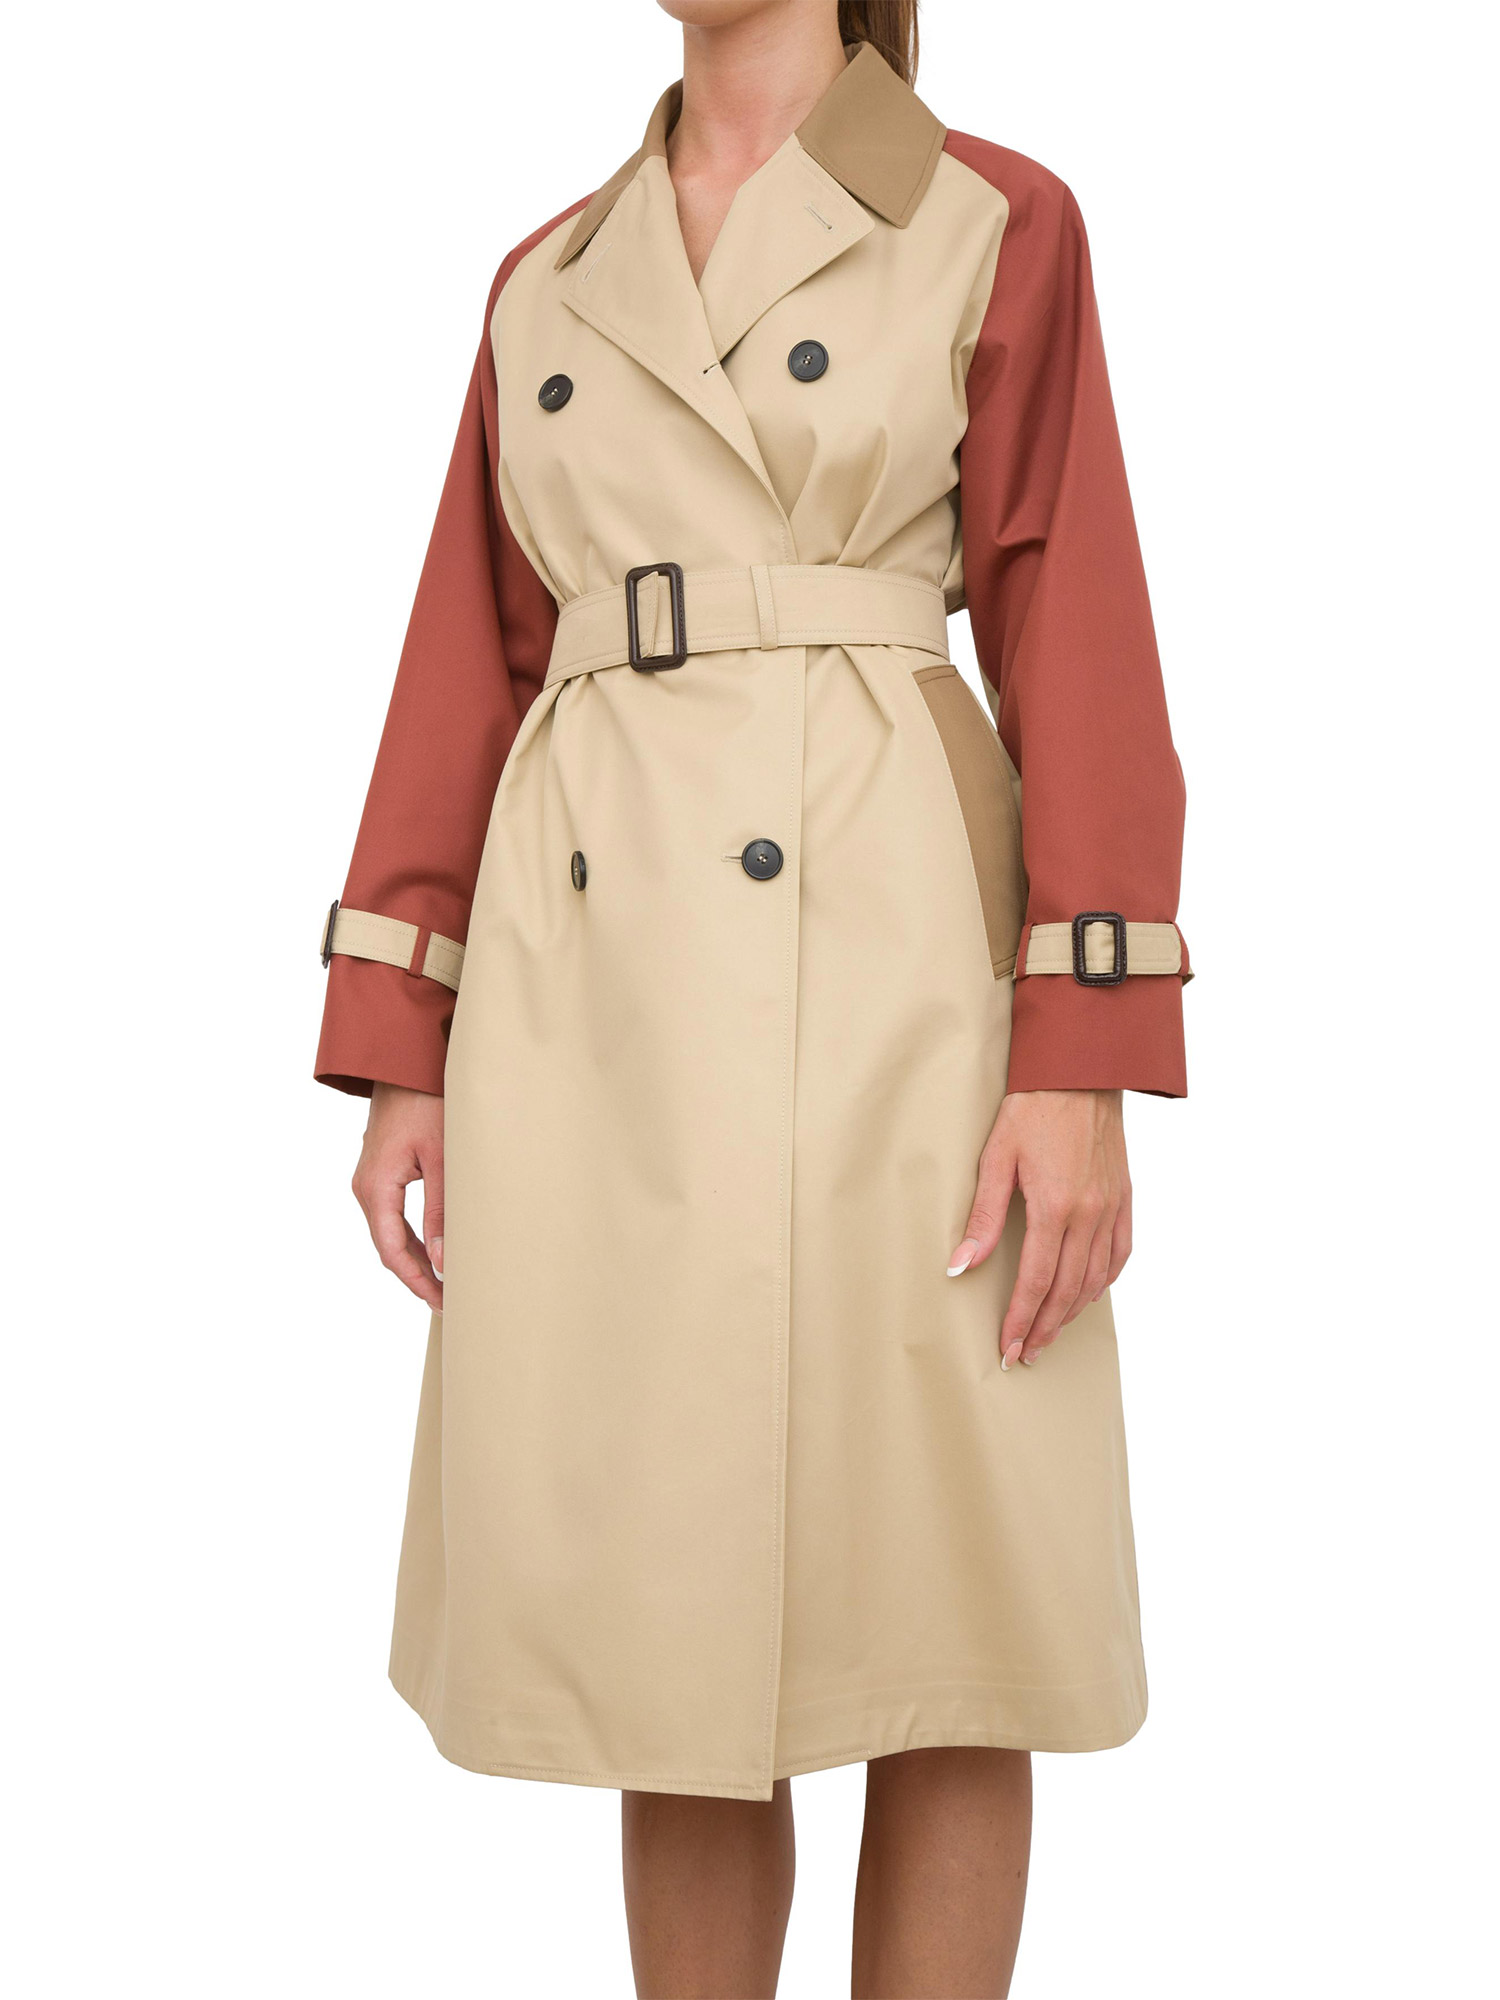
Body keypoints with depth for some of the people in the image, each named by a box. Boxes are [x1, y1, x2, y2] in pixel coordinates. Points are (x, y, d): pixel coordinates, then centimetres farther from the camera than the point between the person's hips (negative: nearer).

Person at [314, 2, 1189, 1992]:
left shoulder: (992, 227, 4)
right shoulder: (551, 280, 16)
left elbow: (1076, 648, -2)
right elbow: (469, 666, 14)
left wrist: (1081, 1066, -11)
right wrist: (401, 1057, 7)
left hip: (890, 955, -3)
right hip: (592, 976, 4)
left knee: (938, 1601, 1)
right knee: (665, 1608, 7)